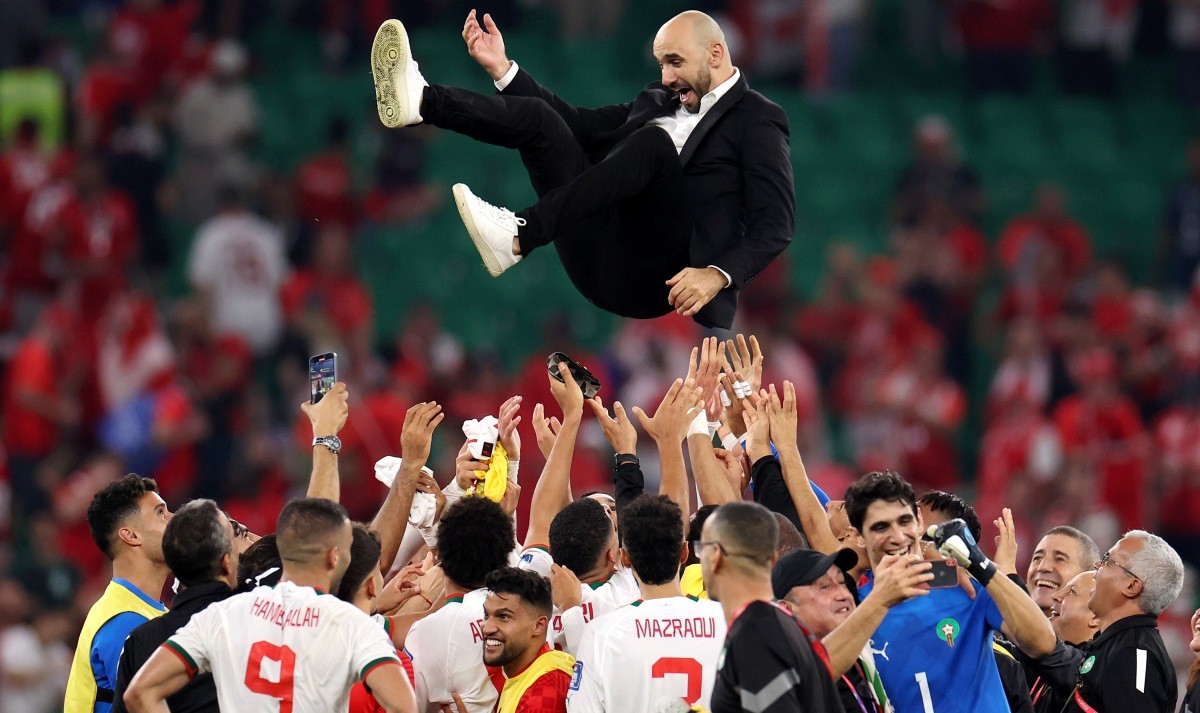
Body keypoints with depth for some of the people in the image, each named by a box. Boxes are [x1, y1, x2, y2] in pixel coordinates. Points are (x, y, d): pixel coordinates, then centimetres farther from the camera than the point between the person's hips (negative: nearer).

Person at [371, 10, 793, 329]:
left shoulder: (758, 120, 3)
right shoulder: (660, 100, 26)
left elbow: (776, 223, -9)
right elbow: (579, 125, 27)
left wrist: (717, 276, -26)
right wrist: (502, 69, 18)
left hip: (662, 281, -7)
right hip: (599, 264, 7)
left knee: (654, 142, -30)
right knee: (537, 115, -5)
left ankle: (517, 237, -41)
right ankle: (420, 101, -31)